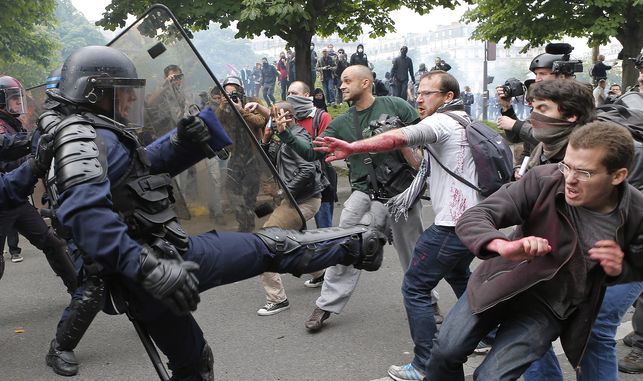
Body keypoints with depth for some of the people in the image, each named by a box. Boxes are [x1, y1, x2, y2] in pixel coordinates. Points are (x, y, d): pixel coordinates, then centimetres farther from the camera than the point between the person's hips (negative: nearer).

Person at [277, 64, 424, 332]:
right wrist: (286, 134, -12)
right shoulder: (341, 124, 6)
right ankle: (326, 305, 12)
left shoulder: (395, 106, -3)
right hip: (364, 192, 3)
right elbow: (312, 152, -1)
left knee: (413, 254, 9)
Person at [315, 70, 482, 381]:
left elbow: (398, 137, -31)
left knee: (415, 288, -3)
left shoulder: (441, 122, -12)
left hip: (451, 225, -10)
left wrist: (353, 148, -43)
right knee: (458, 275, 31)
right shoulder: (467, 123, 17)